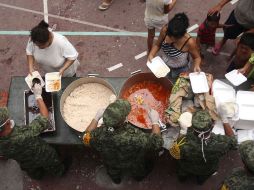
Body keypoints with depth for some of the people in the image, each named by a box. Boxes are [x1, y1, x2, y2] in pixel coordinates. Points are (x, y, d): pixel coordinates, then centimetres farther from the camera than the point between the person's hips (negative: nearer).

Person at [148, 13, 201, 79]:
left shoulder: (189, 42, -32)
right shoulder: (164, 30, -24)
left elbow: (197, 57, -14)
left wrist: (197, 65, -33)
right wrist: (151, 55, -20)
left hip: (180, 71, -3)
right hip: (164, 66, 4)